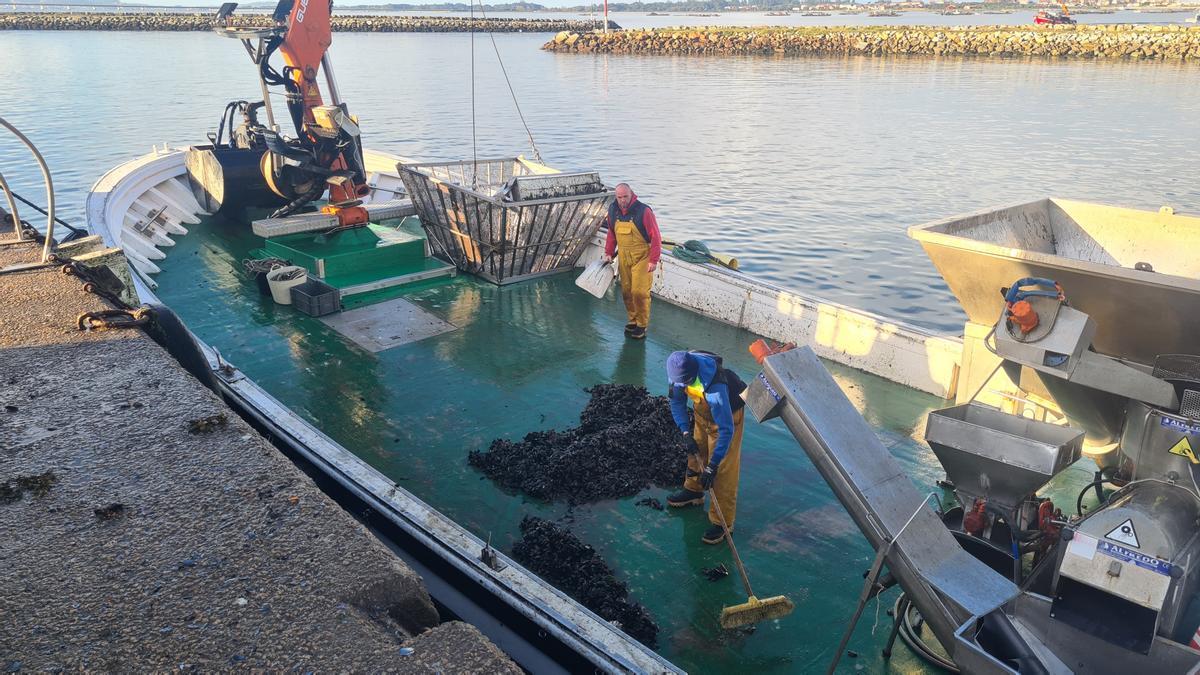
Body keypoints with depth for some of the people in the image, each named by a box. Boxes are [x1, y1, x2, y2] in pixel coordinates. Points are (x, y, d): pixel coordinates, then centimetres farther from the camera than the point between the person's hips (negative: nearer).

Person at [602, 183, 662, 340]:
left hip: (642, 257, -5)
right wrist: (608, 253, 9)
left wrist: (653, 260, -17)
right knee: (626, 291, 9)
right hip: (623, 256, 5)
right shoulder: (613, 210, 1)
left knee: (639, 291, -8)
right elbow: (611, 234, 16)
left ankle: (642, 324, 7)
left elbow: (655, 237, -14)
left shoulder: (643, 211, -17)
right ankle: (632, 320, 26)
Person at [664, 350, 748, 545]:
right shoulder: (679, 372, -24)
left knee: (724, 470, -5)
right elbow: (677, 401, -4)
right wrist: (687, 434, -12)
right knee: (696, 451, 21)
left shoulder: (714, 387, -44)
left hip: (727, 414, -6)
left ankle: (722, 522, 6)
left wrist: (712, 466, -34)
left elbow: (726, 430, -37)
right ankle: (693, 490, 47)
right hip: (702, 413, 6)